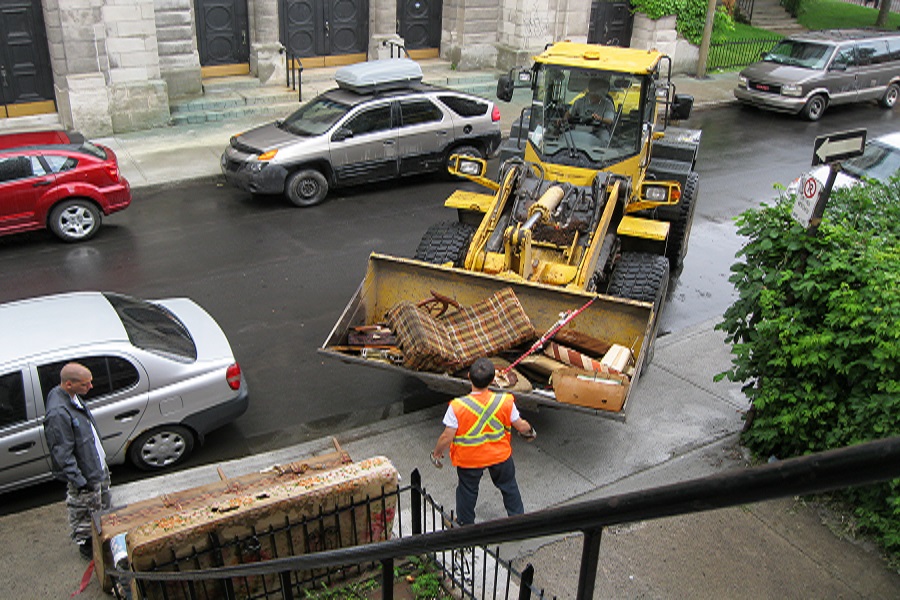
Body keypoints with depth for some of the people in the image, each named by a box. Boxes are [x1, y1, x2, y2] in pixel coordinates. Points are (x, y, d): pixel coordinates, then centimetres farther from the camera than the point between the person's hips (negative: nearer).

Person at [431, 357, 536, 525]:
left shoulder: (457, 407, -29)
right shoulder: (505, 402, -22)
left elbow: (447, 437, -21)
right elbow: (521, 426, -8)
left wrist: (436, 453, -1)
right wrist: (529, 429, 16)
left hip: (468, 460, -1)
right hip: (500, 455, 1)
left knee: (467, 491, 25)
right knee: (509, 486, 28)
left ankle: (465, 525, 44)